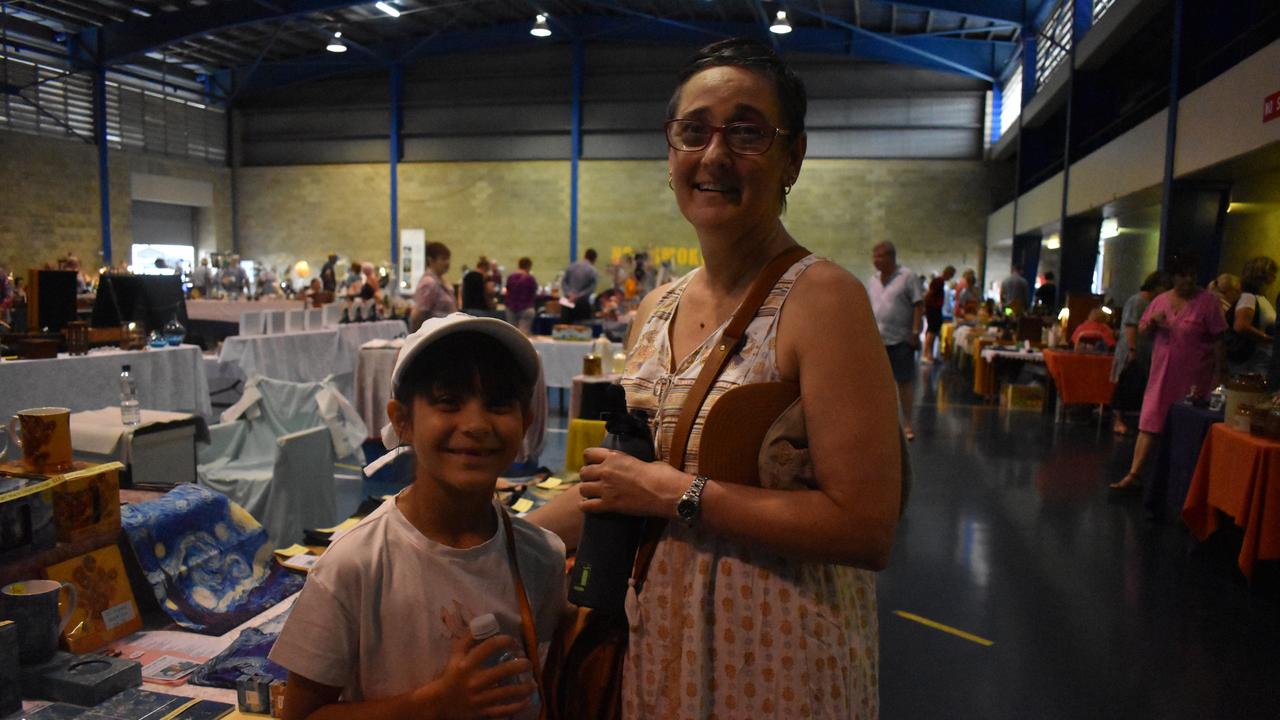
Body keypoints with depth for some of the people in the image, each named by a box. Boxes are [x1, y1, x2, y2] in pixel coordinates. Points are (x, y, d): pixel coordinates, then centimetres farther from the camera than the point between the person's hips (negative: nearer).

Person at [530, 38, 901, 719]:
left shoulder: (821, 298, -17)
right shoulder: (656, 309, 4)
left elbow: (867, 528, -21)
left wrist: (679, 494, -20)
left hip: (774, 657, -6)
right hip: (657, 636, 6)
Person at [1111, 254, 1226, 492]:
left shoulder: (1207, 301, -5)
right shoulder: (1161, 300, 8)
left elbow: (1218, 339, -6)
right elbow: (1142, 329, 16)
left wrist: (1219, 372, -10)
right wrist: (1152, 322, -7)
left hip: (1193, 376, -4)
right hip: (1162, 372, 4)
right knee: (1149, 421, -1)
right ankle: (1134, 474, -2)